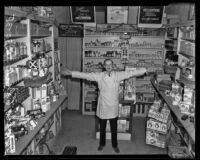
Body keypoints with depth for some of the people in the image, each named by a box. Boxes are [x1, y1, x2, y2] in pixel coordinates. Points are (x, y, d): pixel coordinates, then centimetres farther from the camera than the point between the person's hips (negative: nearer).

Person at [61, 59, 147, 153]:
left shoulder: (118, 75, -6)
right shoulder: (99, 76, -7)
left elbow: (131, 73, -6)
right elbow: (85, 75, -9)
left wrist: (145, 70, -8)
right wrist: (71, 73, -13)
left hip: (113, 107, 0)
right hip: (102, 107, 0)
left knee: (114, 128, 13)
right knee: (102, 127, 17)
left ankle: (115, 145, 33)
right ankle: (102, 144, 38)